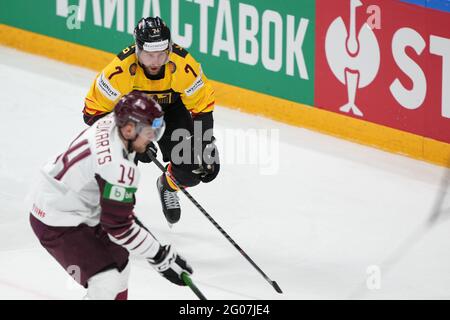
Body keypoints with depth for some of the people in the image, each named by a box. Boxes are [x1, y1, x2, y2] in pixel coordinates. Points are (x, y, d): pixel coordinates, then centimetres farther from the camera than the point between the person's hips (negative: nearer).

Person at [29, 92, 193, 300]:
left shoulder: (111, 124, -6)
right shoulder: (117, 167, -33)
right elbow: (119, 227, -27)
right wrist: (162, 258, -21)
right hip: (57, 224, -11)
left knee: (118, 258, 26)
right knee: (108, 283, -18)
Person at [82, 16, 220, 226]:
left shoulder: (183, 65, -33)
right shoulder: (121, 69, -38)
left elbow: (202, 107, -17)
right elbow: (94, 112, -28)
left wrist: (207, 150, -18)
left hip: (170, 106, 2)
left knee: (190, 171, -9)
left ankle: (167, 186, 27)